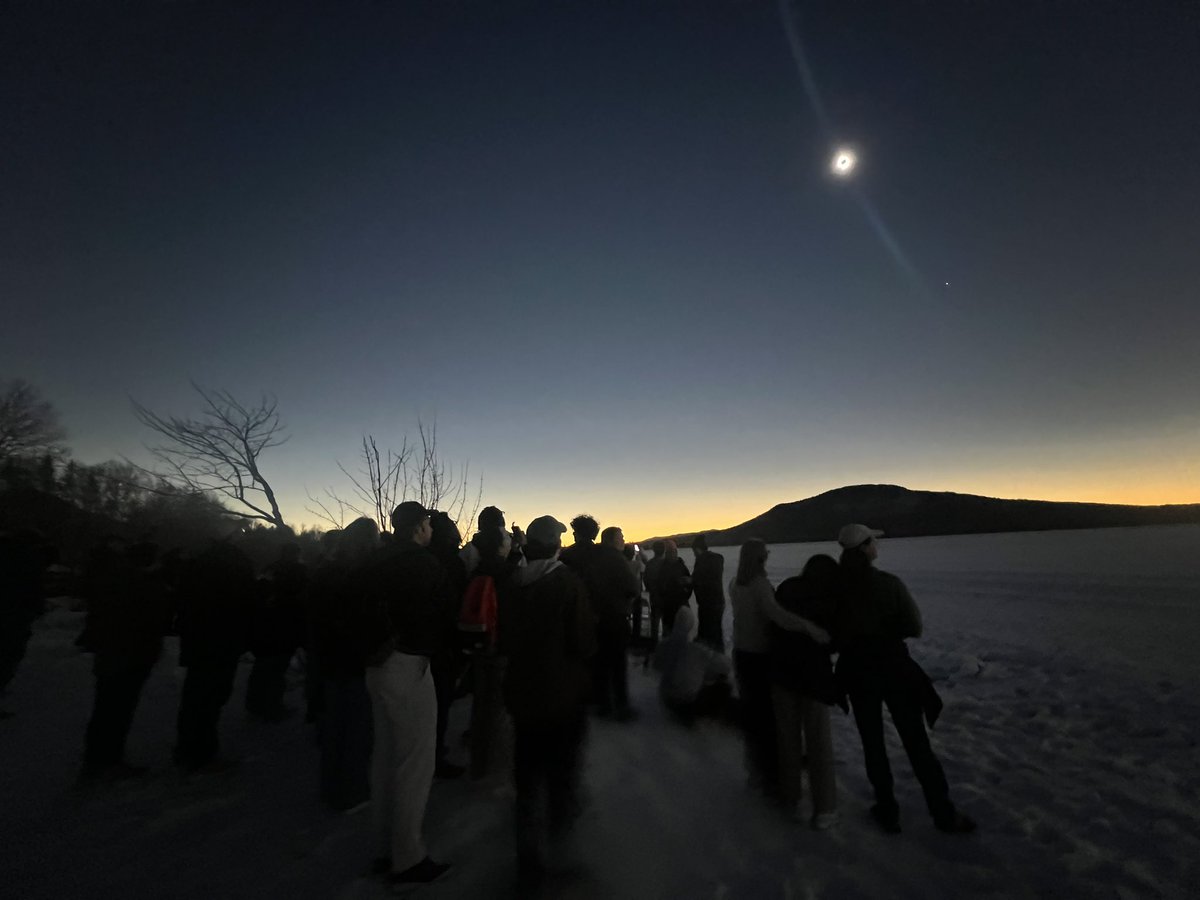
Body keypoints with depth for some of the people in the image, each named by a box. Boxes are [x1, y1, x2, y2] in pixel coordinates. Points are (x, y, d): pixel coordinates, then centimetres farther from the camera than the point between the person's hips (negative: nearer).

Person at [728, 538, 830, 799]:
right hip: (761, 655, -7)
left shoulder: (734, 584, 0)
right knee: (769, 714, 6)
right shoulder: (760, 584, -22)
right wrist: (808, 626, -48)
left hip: (741, 653, 7)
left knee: (750, 711, 19)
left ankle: (755, 770, 34)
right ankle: (771, 777, 16)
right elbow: (774, 612, -39)